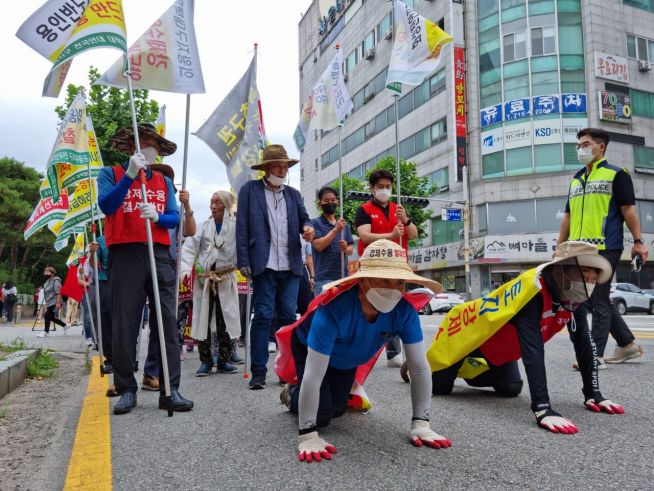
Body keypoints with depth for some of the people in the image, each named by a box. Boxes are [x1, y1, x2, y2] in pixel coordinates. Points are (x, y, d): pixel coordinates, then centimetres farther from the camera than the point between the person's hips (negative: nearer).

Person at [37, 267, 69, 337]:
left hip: (54, 303, -10)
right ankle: (65, 325, 25)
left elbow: (58, 293, -20)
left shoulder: (55, 281, -13)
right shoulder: (48, 281, 17)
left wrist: (58, 303, -25)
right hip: (49, 303, 10)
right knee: (51, 317, 12)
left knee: (47, 316, -10)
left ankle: (45, 332, -1)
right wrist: (46, 304, 23)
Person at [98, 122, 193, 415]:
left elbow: (174, 218, 10)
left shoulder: (164, 182, 19)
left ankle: (170, 390, 0)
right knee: (125, 324, 0)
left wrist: (157, 216, -12)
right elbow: (106, 206, -8)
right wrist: (130, 174, -15)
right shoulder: (112, 174, 10)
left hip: (160, 256, 3)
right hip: (125, 256, -2)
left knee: (168, 321, -4)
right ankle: (127, 390, 11)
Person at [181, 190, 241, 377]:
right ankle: (205, 361, 16)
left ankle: (224, 361, 17)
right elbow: (190, 247, -4)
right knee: (203, 320, 4)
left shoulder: (236, 225, -3)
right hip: (203, 278, 2)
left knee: (226, 320, 3)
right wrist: (186, 269, -18)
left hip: (226, 279, -2)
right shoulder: (204, 226, 4)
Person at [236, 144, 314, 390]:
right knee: (263, 316, -4)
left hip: (291, 266, 4)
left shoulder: (293, 194, 19)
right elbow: (242, 227, 0)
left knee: (288, 316, 5)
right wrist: (244, 261, -7)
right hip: (264, 265, -4)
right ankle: (258, 371, 4)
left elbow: (303, 218, 19)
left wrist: (307, 228, -6)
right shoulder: (249, 190, 6)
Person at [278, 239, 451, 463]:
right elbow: (313, 377, -44)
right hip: (309, 348, -4)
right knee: (321, 415, -10)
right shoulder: (334, 308, -47)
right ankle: (292, 394, 24)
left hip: (346, 357, 5)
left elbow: (420, 367, -25)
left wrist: (420, 423, -27)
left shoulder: (405, 310, -34)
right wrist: (307, 435, -42)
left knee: (337, 409, 19)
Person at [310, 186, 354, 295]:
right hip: (324, 277, -5)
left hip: (343, 275, 5)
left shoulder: (344, 224, 13)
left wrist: (345, 248, -10)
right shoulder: (315, 223, 0)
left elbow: (351, 250, 13)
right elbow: (318, 246, -13)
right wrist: (335, 230, -17)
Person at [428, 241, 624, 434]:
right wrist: (543, 409, -52)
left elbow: (585, 345, -11)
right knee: (438, 386, -4)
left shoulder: (574, 295, -16)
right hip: (467, 331, -7)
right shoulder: (533, 290, -40)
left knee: (511, 388, 12)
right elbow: (533, 351, -47)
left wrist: (594, 395, -16)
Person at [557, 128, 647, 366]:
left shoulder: (616, 174, 2)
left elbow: (628, 209, -4)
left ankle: (595, 355, 2)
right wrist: (559, 247, 16)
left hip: (604, 248, -7)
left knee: (598, 301, -5)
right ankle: (628, 344, 26)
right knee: (583, 301, 11)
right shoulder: (576, 180, 20)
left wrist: (638, 241, -10)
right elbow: (568, 216, 20)